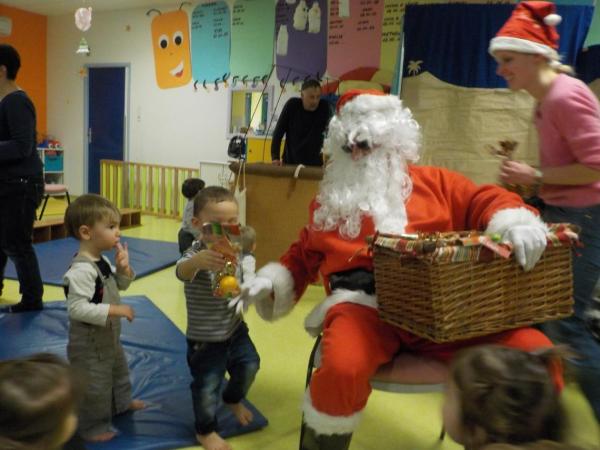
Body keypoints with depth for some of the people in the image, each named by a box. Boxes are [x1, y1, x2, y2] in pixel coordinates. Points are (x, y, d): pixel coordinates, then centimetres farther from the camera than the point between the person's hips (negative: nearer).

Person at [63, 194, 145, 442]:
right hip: (89, 343, -10)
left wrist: (124, 268, -10)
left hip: (109, 336, 10)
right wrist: (114, 310, -33)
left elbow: (121, 285, 11)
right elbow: (76, 308, -35)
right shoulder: (82, 270, -32)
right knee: (95, 387, 8)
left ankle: (122, 403, 54)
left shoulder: (102, 260, -1)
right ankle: (92, 427, 29)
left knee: (118, 370, 30)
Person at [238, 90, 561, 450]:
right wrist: (270, 283, 12)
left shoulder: (434, 182, 17)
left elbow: (485, 202, 10)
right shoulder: (329, 202, 22)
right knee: (342, 370, -36)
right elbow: (303, 257, 28)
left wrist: (516, 223, -12)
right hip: (364, 305, 0)